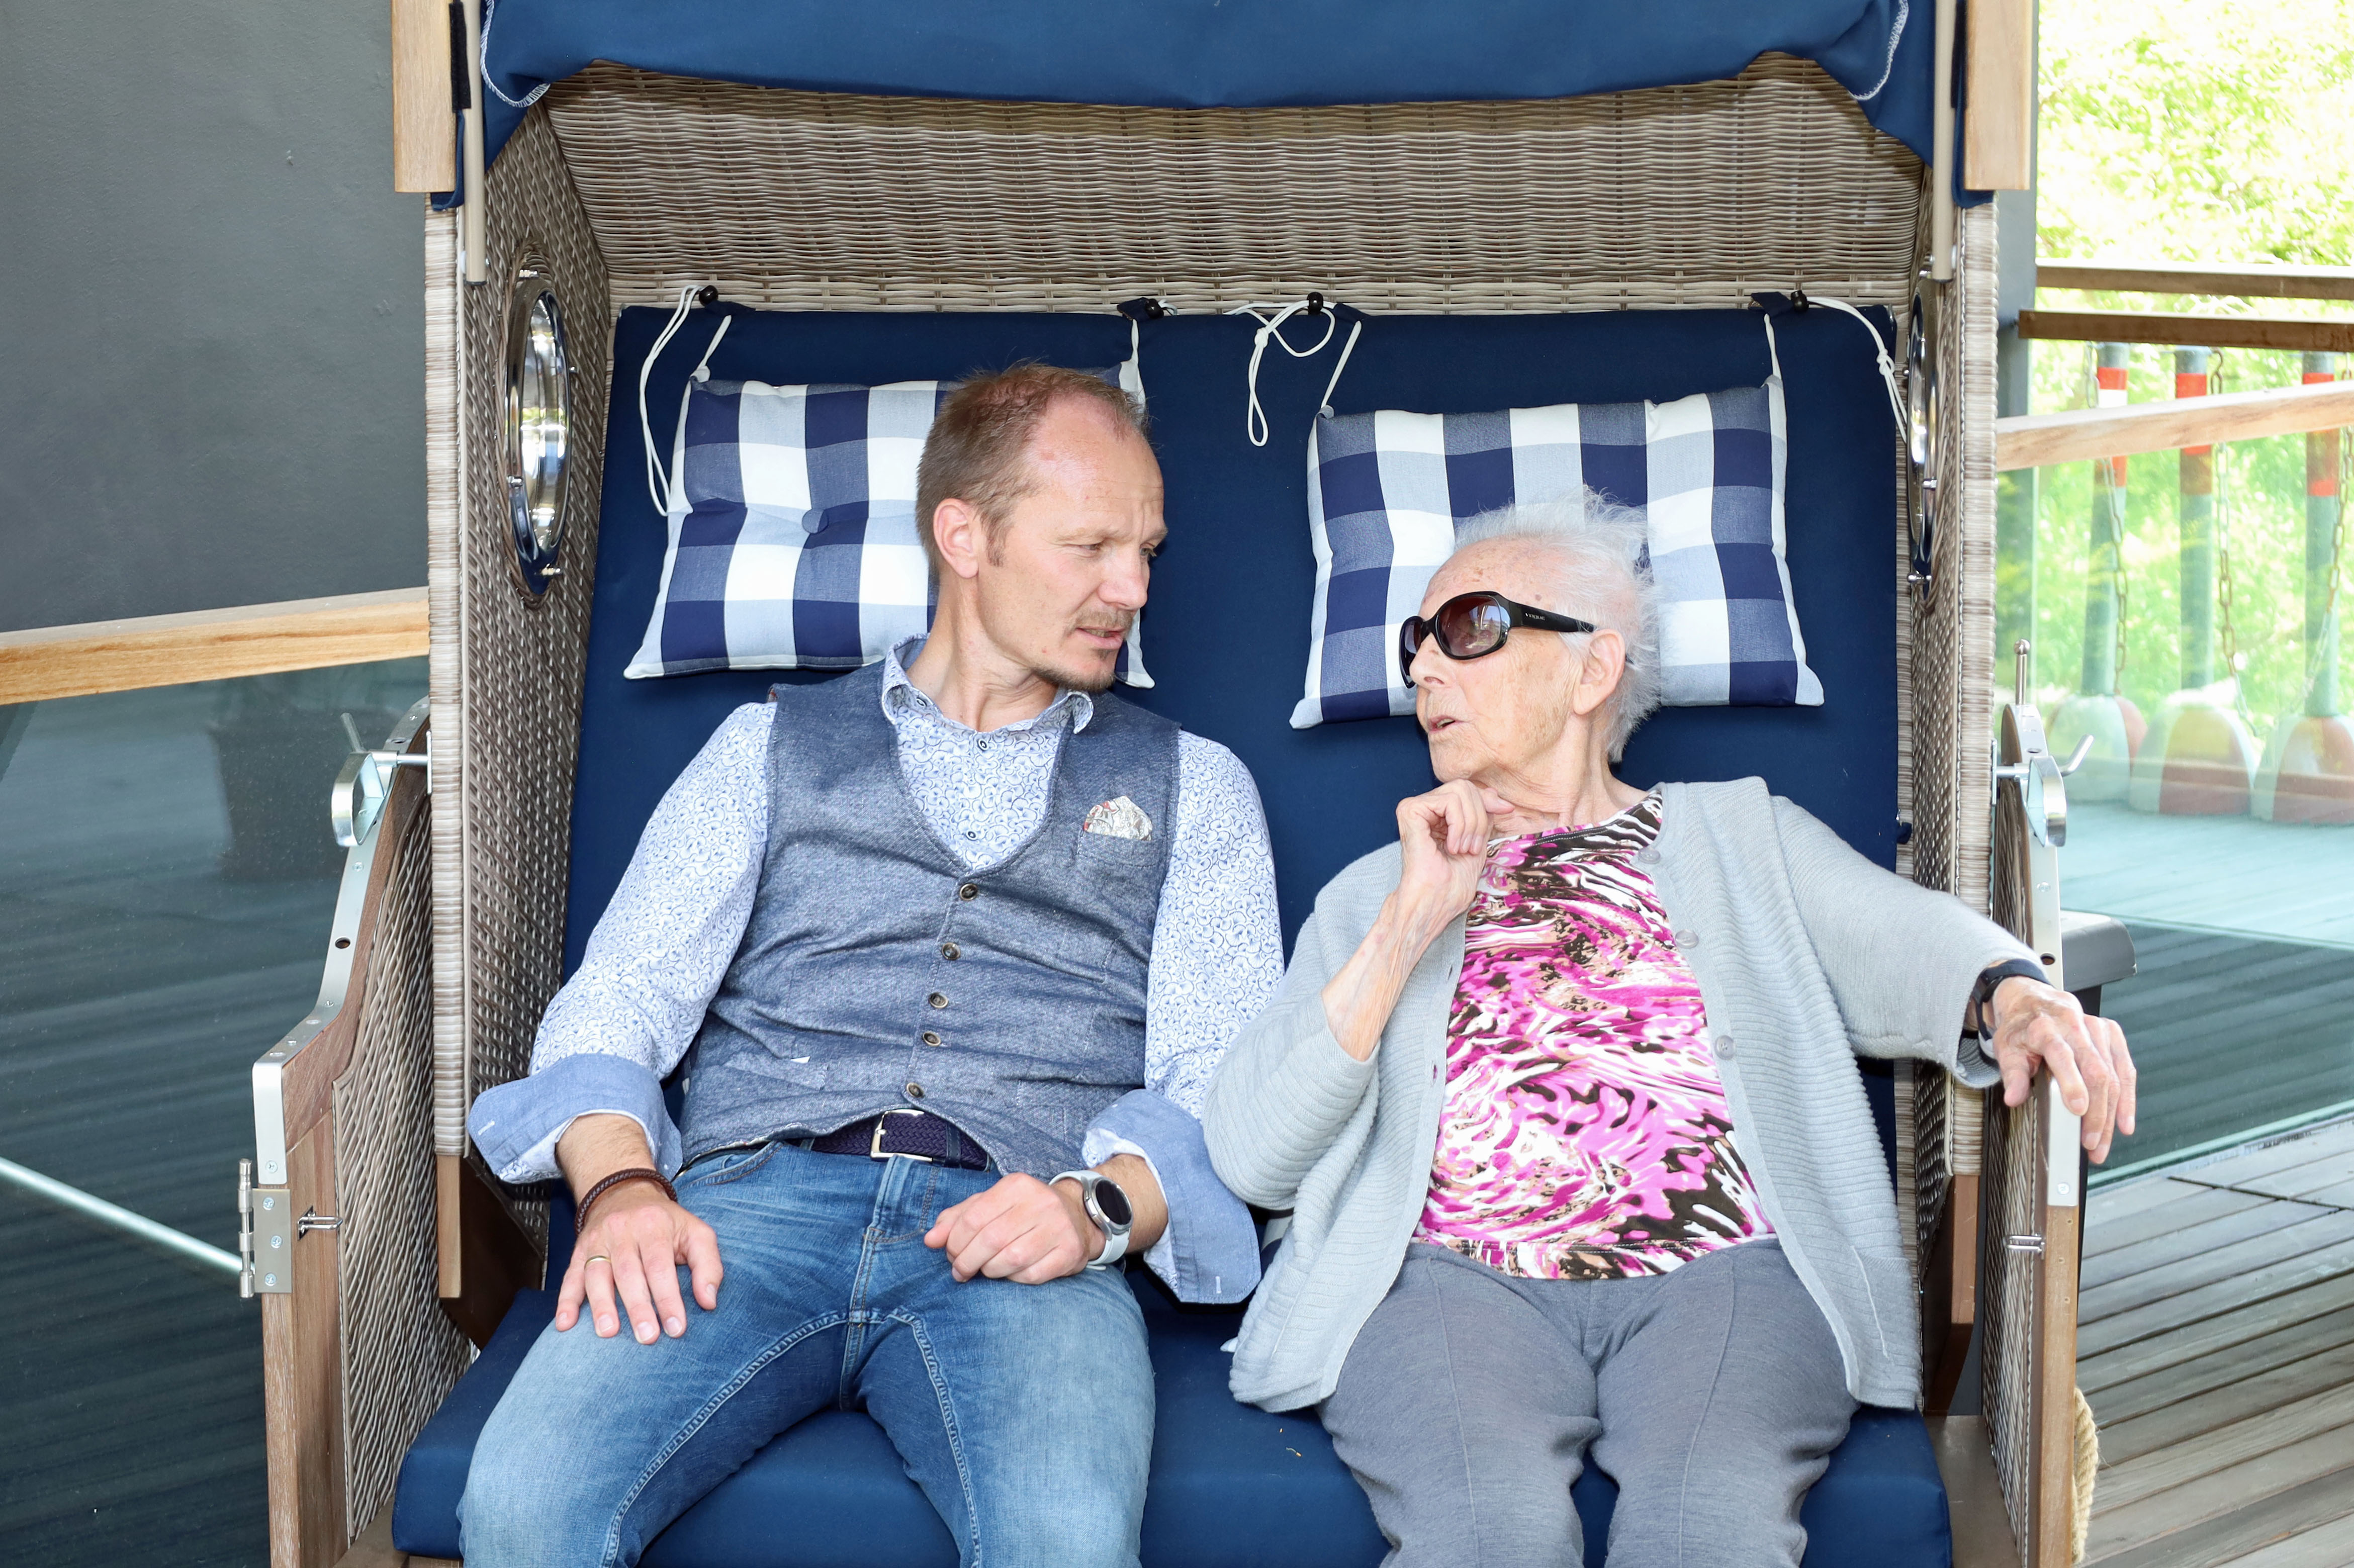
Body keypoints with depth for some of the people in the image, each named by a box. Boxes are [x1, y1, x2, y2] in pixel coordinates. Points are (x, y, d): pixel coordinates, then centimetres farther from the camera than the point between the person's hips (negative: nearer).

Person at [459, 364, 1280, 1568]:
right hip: (757, 1201, 1)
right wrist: (621, 1186, -11)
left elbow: (1225, 1079, 10)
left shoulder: (1192, 789, 23)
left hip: (1013, 1242, -1)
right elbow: (618, 1002, 12)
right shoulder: (772, 747, 23)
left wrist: (1100, 1202, -13)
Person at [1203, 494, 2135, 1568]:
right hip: (1452, 1277, 1)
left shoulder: (1743, 837, 25)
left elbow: (1911, 945, 5)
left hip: (1724, 1271, 0)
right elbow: (1252, 1157, 11)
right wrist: (1412, 924, 3)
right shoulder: (1374, 894, 26)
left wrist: (2012, 997, -19)